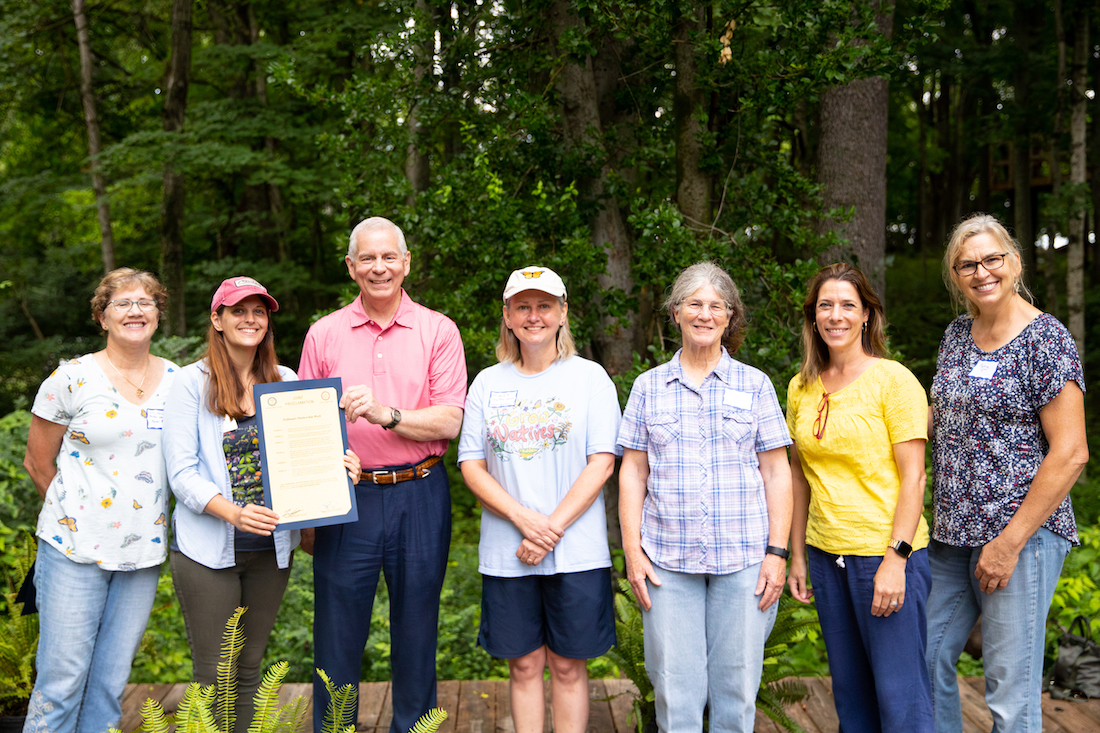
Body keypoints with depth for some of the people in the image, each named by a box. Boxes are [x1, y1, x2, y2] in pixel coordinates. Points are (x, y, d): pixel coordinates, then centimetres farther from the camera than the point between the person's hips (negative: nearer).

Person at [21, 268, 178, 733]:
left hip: (143, 552, 3)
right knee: (61, 680, 0)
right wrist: (72, 516, 7)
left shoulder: (177, 381, 6)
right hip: (75, 551, -3)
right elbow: (37, 463, 3)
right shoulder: (72, 378, -4)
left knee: (111, 683, 10)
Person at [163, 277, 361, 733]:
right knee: (213, 676, 3)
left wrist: (340, 468, -12)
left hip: (271, 547, 4)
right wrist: (233, 512, -26)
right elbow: (182, 473, -10)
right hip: (208, 548, -3)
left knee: (249, 669, 14)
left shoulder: (285, 382, 8)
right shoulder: (192, 382, -4)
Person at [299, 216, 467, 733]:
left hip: (419, 497, 0)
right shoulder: (323, 334, 6)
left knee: (416, 632, 10)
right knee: (337, 634, 5)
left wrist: (386, 414, -22)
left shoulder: (438, 331, 2)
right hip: (347, 497, 1)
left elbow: (449, 422, -6)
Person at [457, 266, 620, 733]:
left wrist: (553, 528, -14)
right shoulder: (488, 383, 8)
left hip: (575, 551, -2)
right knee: (523, 664, 9)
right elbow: (471, 465, 3)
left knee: (568, 665, 6)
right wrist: (523, 518, -12)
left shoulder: (589, 377, 2)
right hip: (505, 553, 2)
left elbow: (602, 462, -5)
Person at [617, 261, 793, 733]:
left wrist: (777, 551, -2)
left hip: (742, 559, 0)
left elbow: (776, 472, 5)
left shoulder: (755, 385, 7)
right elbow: (632, 473, 8)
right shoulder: (649, 386, 9)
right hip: (667, 560, 0)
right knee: (675, 689, 2)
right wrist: (632, 549, 0)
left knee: (737, 685, 4)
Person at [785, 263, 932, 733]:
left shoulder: (893, 380, -7)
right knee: (849, 689, 13)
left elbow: (913, 477, -10)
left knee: (900, 693, -1)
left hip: (886, 553, -5)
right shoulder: (801, 388, 8)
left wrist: (895, 558, -16)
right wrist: (796, 556, 12)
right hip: (826, 555, 5)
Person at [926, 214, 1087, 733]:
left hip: (1021, 533, -7)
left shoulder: (1045, 339, -10)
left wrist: (1010, 541, -16)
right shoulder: (956, 334, 11)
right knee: (927, 660, 14)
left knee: (1010, 690, 1)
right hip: (951, 534, 7)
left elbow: (1071, 453, -15)